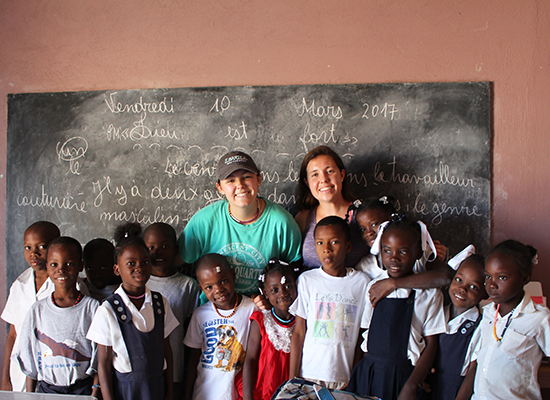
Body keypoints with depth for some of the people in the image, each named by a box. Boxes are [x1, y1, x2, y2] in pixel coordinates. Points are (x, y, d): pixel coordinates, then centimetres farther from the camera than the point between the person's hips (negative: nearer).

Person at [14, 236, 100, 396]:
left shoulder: (92, 307, -5)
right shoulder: (38, 310, 2)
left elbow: (100, 358, -2)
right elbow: (29, 360, 7)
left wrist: (96, 391, -6)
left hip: (83, 389, -2)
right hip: (47, 389, 2)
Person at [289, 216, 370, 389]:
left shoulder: (362, 282, -1)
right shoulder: (306, 280, -2)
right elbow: (299, 332, -1)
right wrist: (292, 378, -2)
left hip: (344, 378, 0)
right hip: (308, 374, 0)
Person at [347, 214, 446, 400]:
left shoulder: (429, 294, -5)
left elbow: (431, 345, -4)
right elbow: (365, 333, 9)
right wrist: (356, 376, 1)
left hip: (403, 375, -2)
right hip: (367, 374, 3)